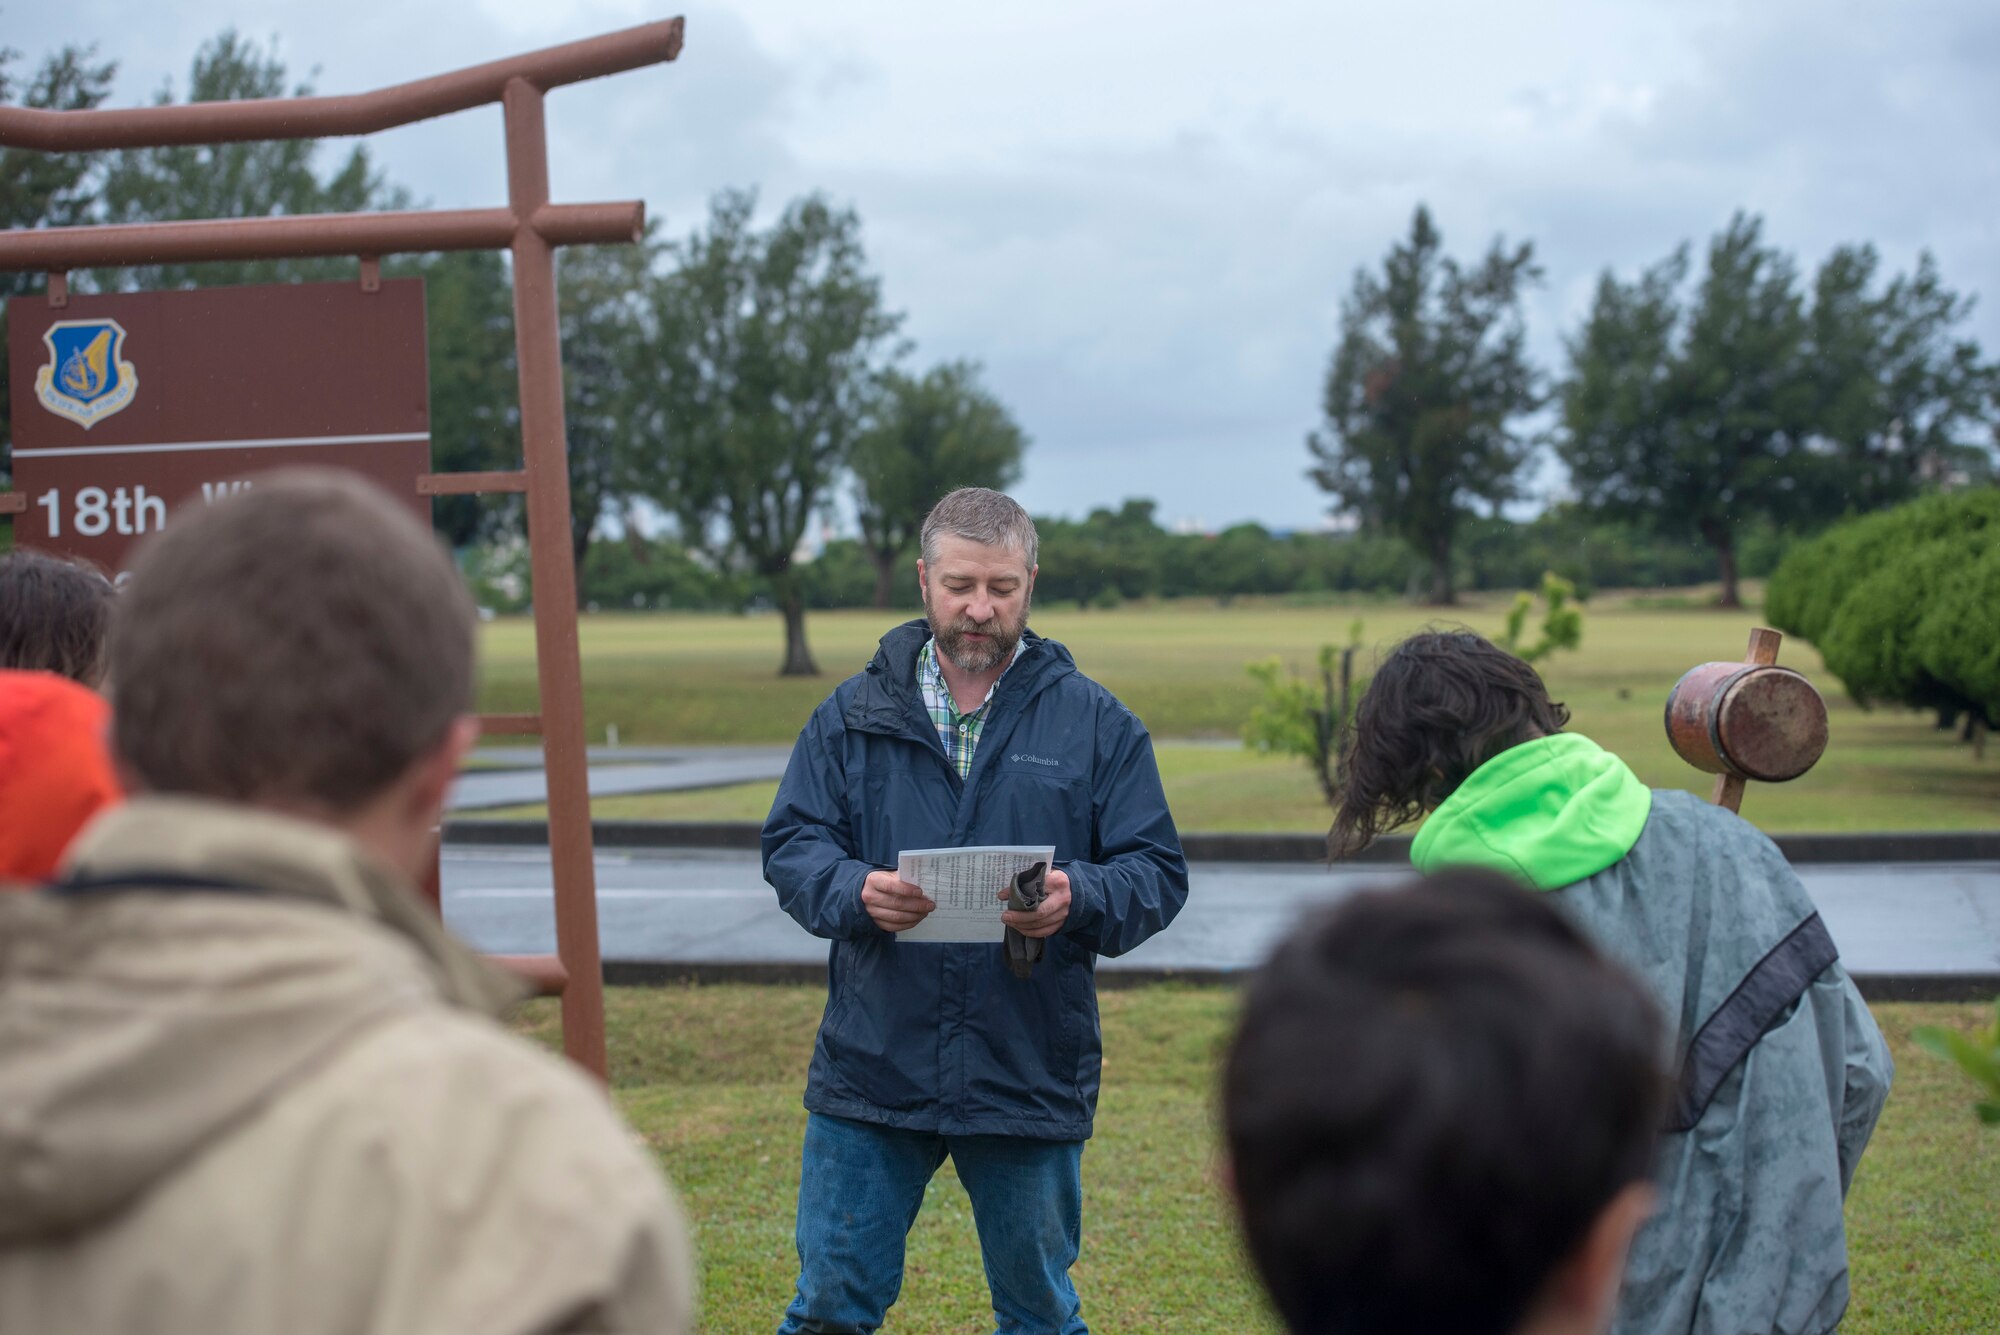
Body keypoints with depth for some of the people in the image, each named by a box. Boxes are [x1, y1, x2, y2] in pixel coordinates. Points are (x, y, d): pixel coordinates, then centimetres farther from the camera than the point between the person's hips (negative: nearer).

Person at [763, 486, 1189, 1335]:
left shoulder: (1095, 723, 2)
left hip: (1031, 1075, 0)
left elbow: (1158, 874, -2)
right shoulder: (853, 715, 5)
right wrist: (855, 892, -20)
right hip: (872, 1070, 1)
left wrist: (1079, 897, -23)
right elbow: (790, 846, 1)